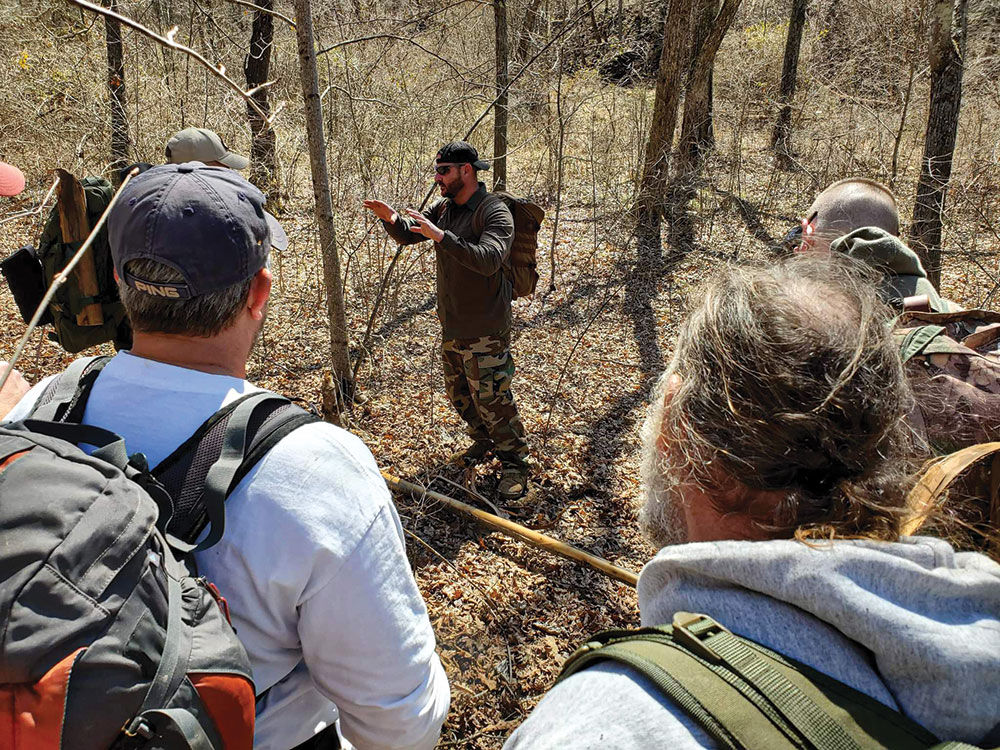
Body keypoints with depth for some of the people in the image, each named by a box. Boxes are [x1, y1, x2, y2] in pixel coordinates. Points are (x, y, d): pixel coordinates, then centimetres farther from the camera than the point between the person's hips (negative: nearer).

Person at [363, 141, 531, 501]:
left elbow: (489, 259, -33)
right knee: (458, 394, 20)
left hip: (485, 330, -8)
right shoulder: (443, 208, 7)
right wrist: (392, 218, -6)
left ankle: (515, 463, 13)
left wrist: (441, 236, -37)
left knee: (492, 399, -3)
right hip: (451, 326, 8)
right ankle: (484, 442, 42)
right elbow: (408, 236, 16)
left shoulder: (494, 212, -17)